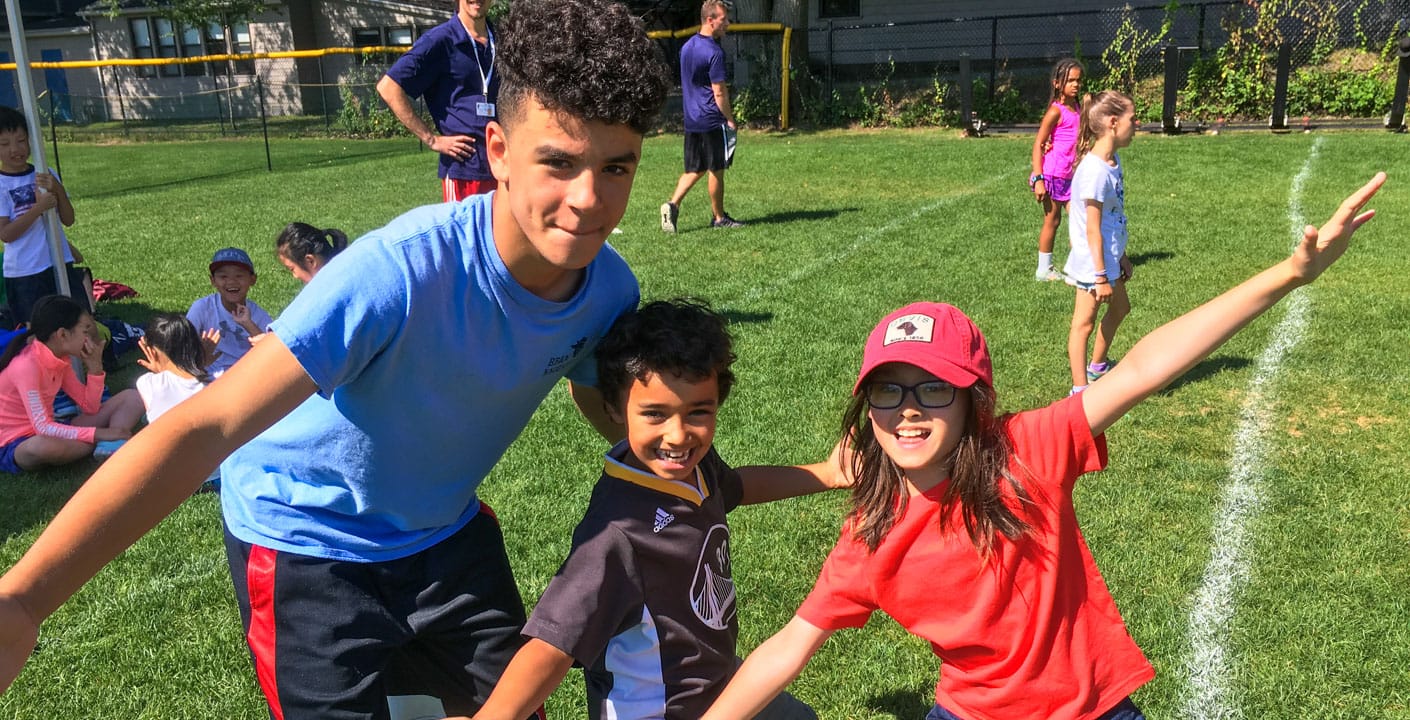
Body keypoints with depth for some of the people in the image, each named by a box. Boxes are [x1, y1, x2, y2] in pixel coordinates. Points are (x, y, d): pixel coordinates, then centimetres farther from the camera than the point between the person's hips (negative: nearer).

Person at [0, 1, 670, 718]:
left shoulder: (607, 286, -17)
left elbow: (600, 397, 5)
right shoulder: (399, 271, -36)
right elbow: (205, 425, -39)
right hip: (308, 542, -5)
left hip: (445, 526, 6)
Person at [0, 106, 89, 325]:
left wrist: (58, 189, -14)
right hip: (23, 273, -3)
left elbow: (68, 219, 2)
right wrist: (38, 208, -22)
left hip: (61, 264, 4)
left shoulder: (46, 175, 6)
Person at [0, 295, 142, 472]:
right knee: (42, 446, -46)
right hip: (16, 445, -8)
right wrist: (98, 434, -33)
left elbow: (90, 407, 4)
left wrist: (95, 367, -9)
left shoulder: (60, 357, 1)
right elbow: (43, 428, -30)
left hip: (49, 432, 8)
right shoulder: (26, 364, -24)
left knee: (131, 398, -2)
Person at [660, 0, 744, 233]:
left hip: (691, 119, 8)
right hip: (712, 120, -8)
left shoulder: (687, 47, 10)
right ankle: (719, 217, 16)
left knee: (695, 169, 13)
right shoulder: (714, 52, -16)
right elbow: (719, 93, -17)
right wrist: (730, 119, -7)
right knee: (716, 170, 5)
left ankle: (673, 204, -4)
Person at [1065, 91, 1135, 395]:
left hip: (1109, 256, 10)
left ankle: (1098, 366, 43)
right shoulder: (1095, 170, -24)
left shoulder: (1112, 161, 5)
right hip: (1093, 263, -10)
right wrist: (1101, 276, -20)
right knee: (1085, 322, 1)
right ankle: (1080, 390, 12)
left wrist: (1121, 256, 19)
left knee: (1120, 307, 25)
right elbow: (1092, 229, -23)